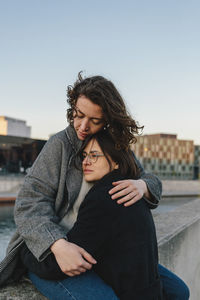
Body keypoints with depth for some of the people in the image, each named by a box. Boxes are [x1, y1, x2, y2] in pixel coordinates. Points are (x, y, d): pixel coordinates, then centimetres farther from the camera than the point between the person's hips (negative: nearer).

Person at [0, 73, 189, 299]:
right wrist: (58, 245, -34)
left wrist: (142, 185, -22)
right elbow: (30, 203, -16)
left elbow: (151, 180, 5)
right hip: (49, 250, -5)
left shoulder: (116, 147, 6)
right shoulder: (60, 144, -10)